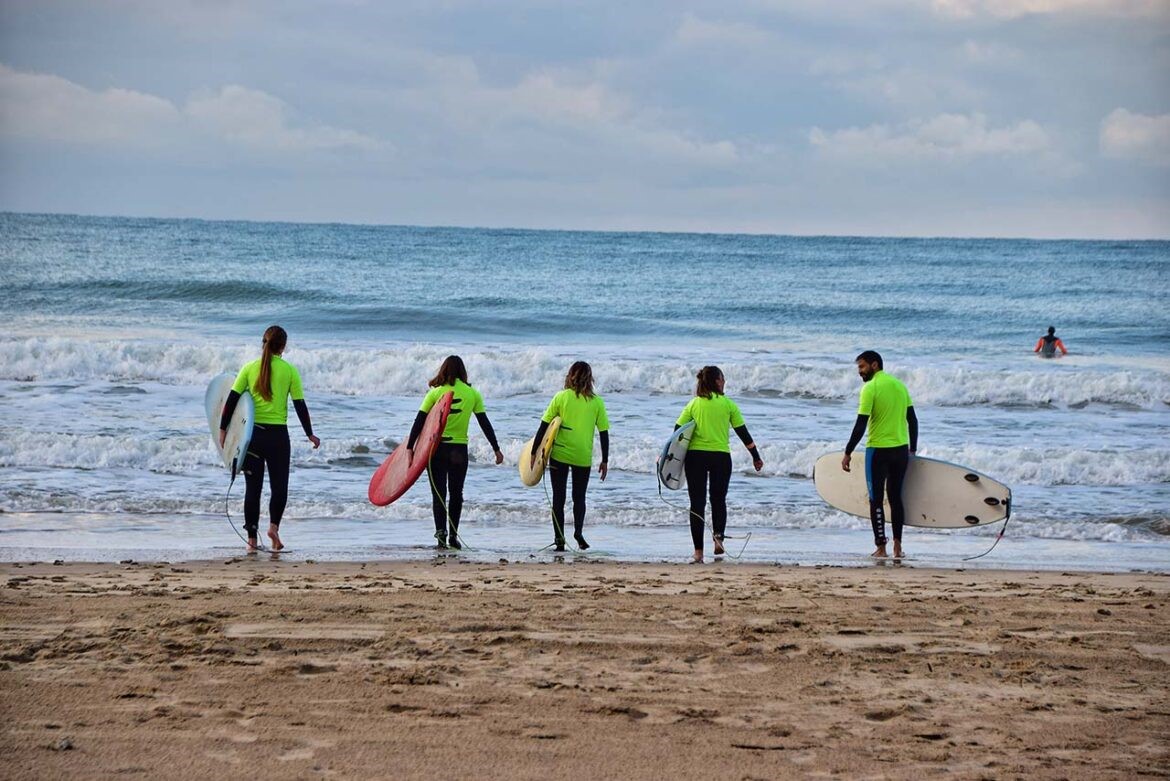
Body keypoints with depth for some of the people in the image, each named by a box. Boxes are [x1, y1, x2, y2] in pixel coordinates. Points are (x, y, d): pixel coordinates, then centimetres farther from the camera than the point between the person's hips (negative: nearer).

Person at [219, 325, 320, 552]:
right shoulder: (289, 370, -2)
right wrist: (310, 434, 9)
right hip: (278, 435, -1)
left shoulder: (249, 368, 2)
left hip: (252, 433, 2)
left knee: (252, 487, 7)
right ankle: (274, 525, -13)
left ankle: (252, 539, 6)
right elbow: (300, 405, -1)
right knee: (279, 486, 10)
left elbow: (232, 399, -2)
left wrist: (223, 429, 5)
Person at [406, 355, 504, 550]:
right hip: (459, 450, 1)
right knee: (456, 494, 13)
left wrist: (410, 447, 0)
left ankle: (441, 531, -15)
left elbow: (419, 421, -4)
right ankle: (453, 536, 13)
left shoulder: (435, 392, -1)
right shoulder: (472, 393, 3)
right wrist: (496, 449, 11)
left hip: (436, 448, -1)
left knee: (439, 493, 2)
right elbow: (485, 423, 5)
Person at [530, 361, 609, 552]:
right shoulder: (597, 402, -2)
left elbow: (544, 426, -4)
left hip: (559, 455, -1)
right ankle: (578, 531, -3)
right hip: (583, 457, 1)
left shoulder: (561, 397, -4)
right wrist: (605, 461, 8)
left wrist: (534, 452, 4)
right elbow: (604, 433, 0)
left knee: (558, 498, 8)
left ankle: (559, 539, 4)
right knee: (579, 497, 16)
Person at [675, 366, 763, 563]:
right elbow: (743, 433, 5)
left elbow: (677, 433, 1)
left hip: (695, 456, 1)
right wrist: (756, 457, 14)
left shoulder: (693, 404, 5)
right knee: (719, 500, 14)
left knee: (697, 503, 5)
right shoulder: (727, 404, 2)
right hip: (721, 456, -1)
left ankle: (698, 551, 3)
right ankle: (718, 536, -11)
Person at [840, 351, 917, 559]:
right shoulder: (899, 384, 10)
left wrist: (848, 452, -10)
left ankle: (881, 548, -1)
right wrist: (912, 449, 18)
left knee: (877, 499, 1)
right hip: (901, 449, 6)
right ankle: (897, 546, 12)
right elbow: (912, 420, 12)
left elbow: (861, 424, -15)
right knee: (896, 497, 13)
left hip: (878, 450, -6)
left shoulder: (870, 388, -11)